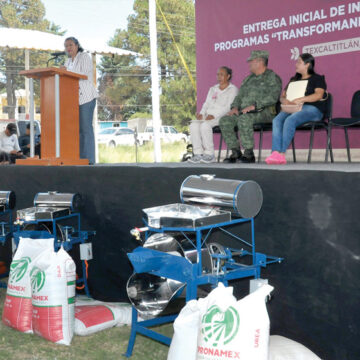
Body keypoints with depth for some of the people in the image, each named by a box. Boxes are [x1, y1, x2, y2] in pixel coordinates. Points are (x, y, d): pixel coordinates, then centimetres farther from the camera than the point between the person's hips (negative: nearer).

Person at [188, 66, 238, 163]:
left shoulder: (232, 89, 4)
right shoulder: (213, 89, 26)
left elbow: (229, 107, -9)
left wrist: (214, 115, -21)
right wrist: (202, 113, -2)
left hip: (222, 117, -6)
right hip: (209, 116, 6)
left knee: (205, 125, -34)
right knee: (194, 125, -24)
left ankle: (210, 154, -26)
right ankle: (198, 153, -27)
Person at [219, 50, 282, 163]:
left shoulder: (272, 77, 1)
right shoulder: (249, 78, 26)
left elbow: (272, 97, -14)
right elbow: (240, 95, 26)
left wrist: (254, 106, -23)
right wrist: (235, 107, 4)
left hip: (264, 112, -7)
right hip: (244, 111, 8)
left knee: (244, 118, -37)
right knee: (225, 120, -15)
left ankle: (249, 154, -30)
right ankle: (235, 152, -14)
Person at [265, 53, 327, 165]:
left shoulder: (318, 78, 12)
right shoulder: (294, 79, 30)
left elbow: (319, 95, -7)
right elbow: (282, 96, 24)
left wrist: (300, 99, -19)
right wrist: (285, 100, -2)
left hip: (312, 108, -5)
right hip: (293, 109, 6)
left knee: (290, 120, -35)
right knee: (277, 120, -27)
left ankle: (282, 153, -38)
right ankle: (275, 152, -41)